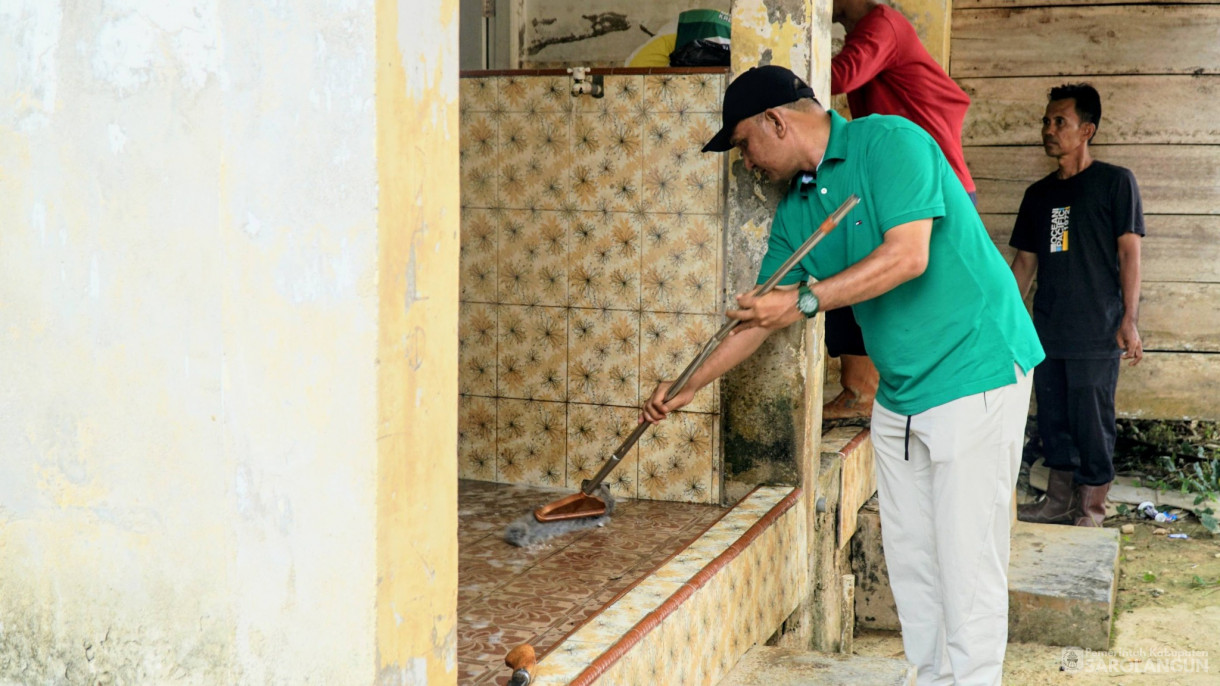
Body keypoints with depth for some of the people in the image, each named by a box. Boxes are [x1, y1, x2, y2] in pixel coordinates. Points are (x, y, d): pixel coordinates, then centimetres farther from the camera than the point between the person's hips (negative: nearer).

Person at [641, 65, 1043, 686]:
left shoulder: (889, 142, -13)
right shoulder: (795, 209, 10)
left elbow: (908, 255, -25)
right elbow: (760, 313, 17)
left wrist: (806, 300, -21)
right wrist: (688, 388, 17)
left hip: (975, 371, -8)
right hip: (898, 395, 8)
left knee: (967, 560, -5)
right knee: (908, 559, 11)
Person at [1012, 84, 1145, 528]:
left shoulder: (1115, 182, -2)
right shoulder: (1039, 194, 14)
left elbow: (1129, 252, -6)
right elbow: (1025, 260, 18)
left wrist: (1129, 320, -12)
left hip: (1097, 330, -5)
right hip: (1047, 330, 6)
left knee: (1092, 421, -2)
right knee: (1053, 419, 10)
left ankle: (1090, 510, 9)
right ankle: (1058, 500, 22)